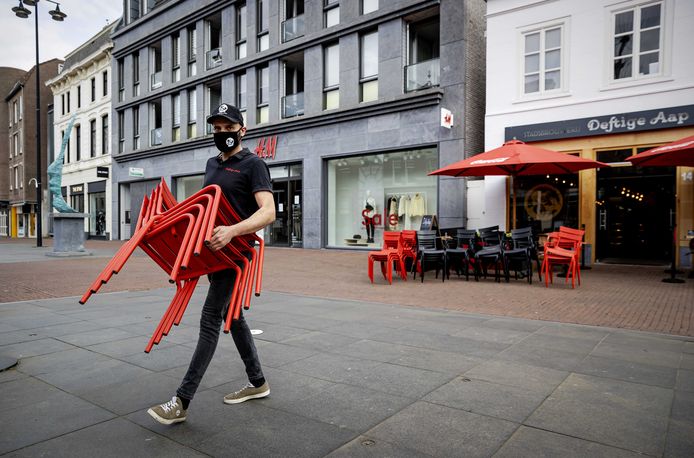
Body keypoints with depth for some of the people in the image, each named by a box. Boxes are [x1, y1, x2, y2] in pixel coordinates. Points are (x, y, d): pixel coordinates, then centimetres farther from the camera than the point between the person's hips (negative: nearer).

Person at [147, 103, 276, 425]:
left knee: (210, 319, -10)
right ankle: (258, 382, 26)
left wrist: (231, 231, -36)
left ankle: (182, 402, -4)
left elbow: (268, 211, -22)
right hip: (213, 248, 9)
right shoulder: (212, 163, 16)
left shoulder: (253, 164, -9)